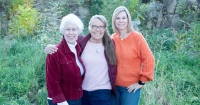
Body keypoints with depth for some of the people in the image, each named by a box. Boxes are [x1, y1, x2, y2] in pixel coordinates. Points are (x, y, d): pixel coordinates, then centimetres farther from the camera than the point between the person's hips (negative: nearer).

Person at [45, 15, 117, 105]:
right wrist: (50, 47, -15)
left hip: (102, 92, -1)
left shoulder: (110, 44, -1)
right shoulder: (81, 43, -3)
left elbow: (113, 68, 4)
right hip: (82, 91, 1)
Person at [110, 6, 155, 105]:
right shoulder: (112, 38, 2)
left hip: (131, 87, -4)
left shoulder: (137, 37, -9)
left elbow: (149, 59, -10)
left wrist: (142, 81, -10)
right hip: (114, 86, 4)